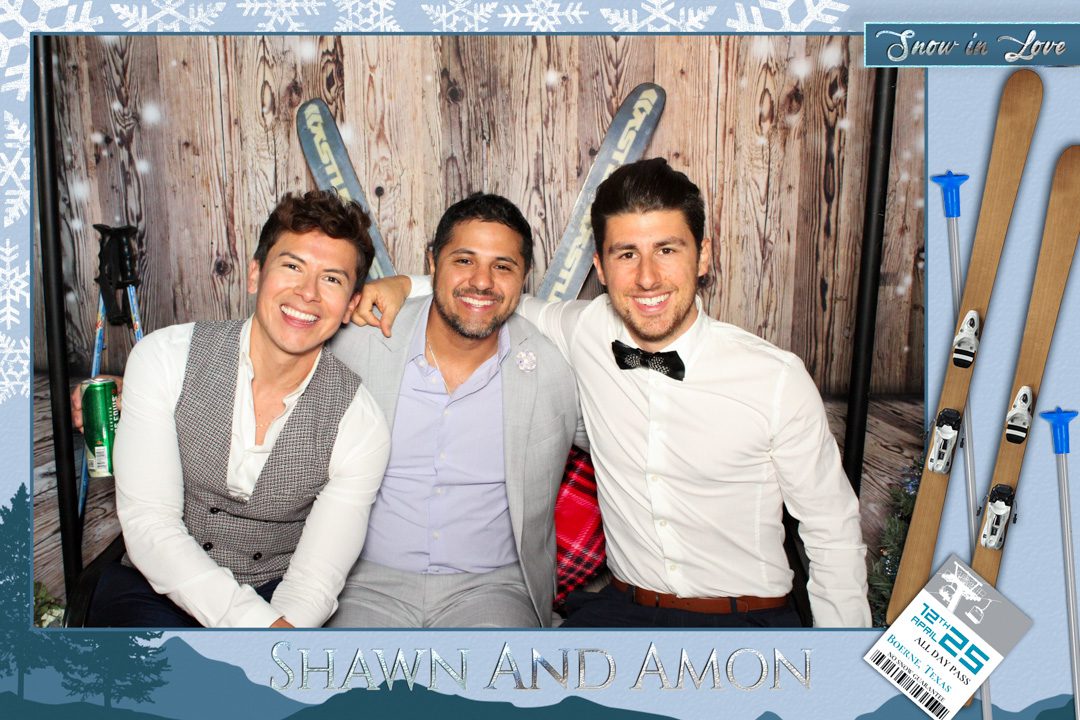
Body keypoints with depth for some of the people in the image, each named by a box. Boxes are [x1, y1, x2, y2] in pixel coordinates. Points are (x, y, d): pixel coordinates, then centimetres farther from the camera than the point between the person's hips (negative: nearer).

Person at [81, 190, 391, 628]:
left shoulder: (359, 422, -10)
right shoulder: (164, 358, -9)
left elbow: (315, 579, -10)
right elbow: (148, 524, -15)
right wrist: (261, 624, -26)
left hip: (275, 598, 1)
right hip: (157, 589, -1)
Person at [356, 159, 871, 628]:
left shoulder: (776, 377, -13)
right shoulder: (586, 333, -6)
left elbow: (833, 533, -2)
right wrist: (404, 285, -1)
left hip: (747, 621, -1)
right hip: (625, 607, 2)